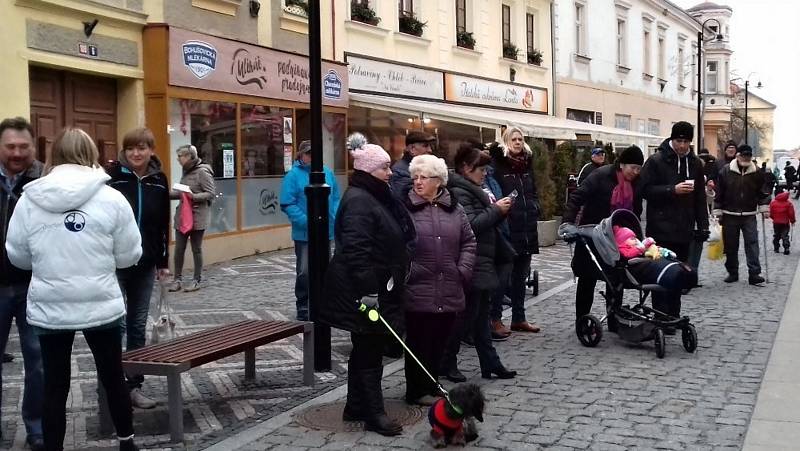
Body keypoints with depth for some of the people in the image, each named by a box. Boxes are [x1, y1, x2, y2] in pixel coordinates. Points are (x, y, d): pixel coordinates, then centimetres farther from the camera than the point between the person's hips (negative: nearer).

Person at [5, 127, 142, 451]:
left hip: (48, 310, 1)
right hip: (101, 307, 0)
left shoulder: (29, 199, -5)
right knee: (112, 377, 17)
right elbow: (129, 256, -4)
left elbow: (18, 256, 3)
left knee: (55, 385, 12)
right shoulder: (111, 198, -10)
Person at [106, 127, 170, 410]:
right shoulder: (112, 177, -8)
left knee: (138, 325, 10)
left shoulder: (159, 181, 4)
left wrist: (163, 262, 10)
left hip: (145, 264, 4)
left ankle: (134, 385, 18)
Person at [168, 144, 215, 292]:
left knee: (196, 249, 4)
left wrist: (194, 196, -26)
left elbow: (210, 193, -15)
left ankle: (197, 280, 15)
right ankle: (178, 279, 16)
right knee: (179, 249, 7)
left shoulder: (202, 172, -12)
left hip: (197, 217, -7)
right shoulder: (186, 172, 12)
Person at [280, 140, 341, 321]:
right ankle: (303, 306, 14)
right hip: (304, 233, -4)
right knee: (304, 271, 0)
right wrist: (307, 222, -22)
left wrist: (336, 218, -5)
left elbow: (336, 199, 10)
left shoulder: (327, 172, 6)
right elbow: (287, 205, -13)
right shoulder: (293, 175, -8)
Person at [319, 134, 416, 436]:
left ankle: (356, 407, 27)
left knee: (367, 350, 17)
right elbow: (356, 250, -27)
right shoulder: (358, 201, -19)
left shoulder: (376, 197, 14)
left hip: (378, 288, 10)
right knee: (369, 352, -2)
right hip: (363, 291, -10)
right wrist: (368, 291, -30)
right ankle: (374, 414, 7)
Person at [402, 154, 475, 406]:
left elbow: (468, 241, 13)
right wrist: (407, 271, -11)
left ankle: (431, 386, 28)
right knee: (418, 341, 3)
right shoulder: (405, 208, -5)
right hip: (417, 292, -4)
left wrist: (463, 270, 4)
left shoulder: (454, 209, 9)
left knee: (439, 340, 13)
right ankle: (417, 391, 15)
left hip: (449, 293, 5)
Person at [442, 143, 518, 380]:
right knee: (467, 316, -3)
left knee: (481, 317, 12)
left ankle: (490, 364, 17)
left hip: (483, 264, 10)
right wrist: (495, 210, -15)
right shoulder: (459, 192, -14)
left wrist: (498, 211, 4)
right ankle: (447, 363, 9)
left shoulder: (472, 190, 17)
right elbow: (471, 224, -24)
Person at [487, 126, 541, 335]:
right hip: (507, 228, -7)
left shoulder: (527, 163, 15)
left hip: (527, 229, 7)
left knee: (521, 275, 13)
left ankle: (519, 318, 22)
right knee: (503, 276, -3)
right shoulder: (498, 163, -6)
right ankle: (495, 319, 7)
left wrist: (534, 207, 9)